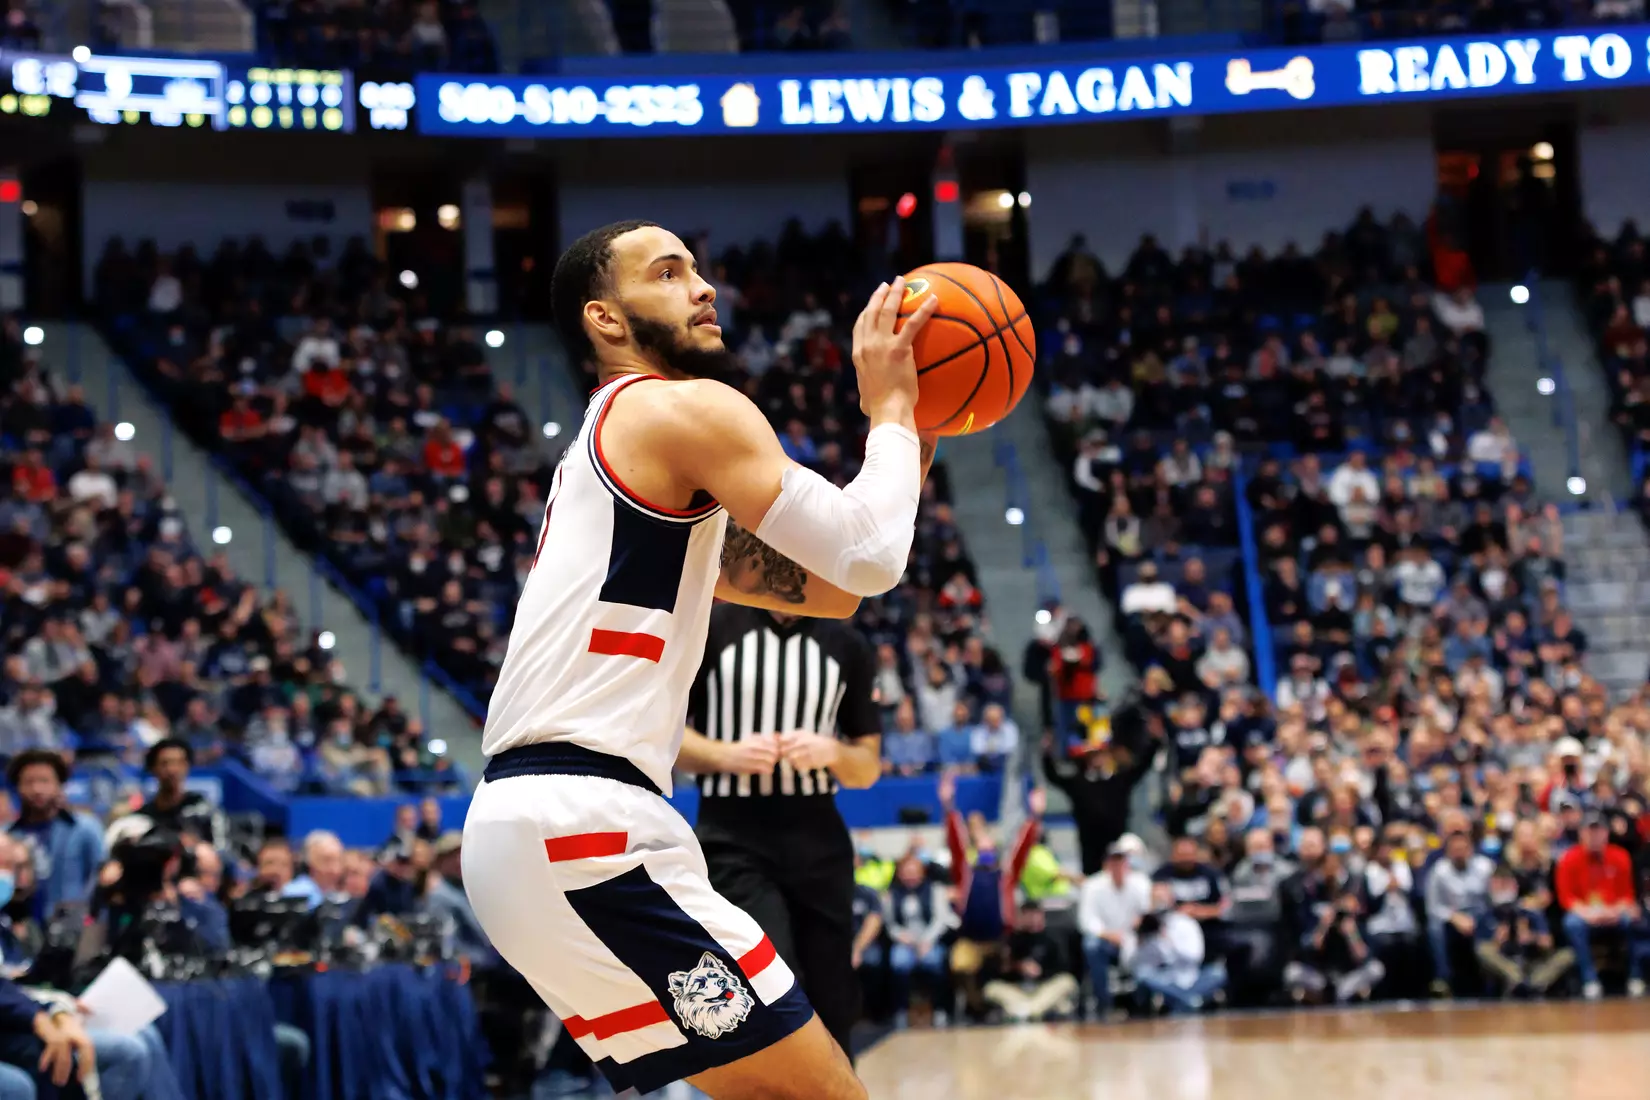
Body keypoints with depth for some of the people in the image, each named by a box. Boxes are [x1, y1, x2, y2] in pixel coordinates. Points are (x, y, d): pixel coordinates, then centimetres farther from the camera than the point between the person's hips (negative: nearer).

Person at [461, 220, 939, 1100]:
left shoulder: (617, 448, 27)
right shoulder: (685, 408, -3)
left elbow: (826, 586, 28)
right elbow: (869, 558, -11)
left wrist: (916, 434, 20)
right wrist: (888, 407, 4)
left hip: (524, 824, 10)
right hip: (582, 828, -10)